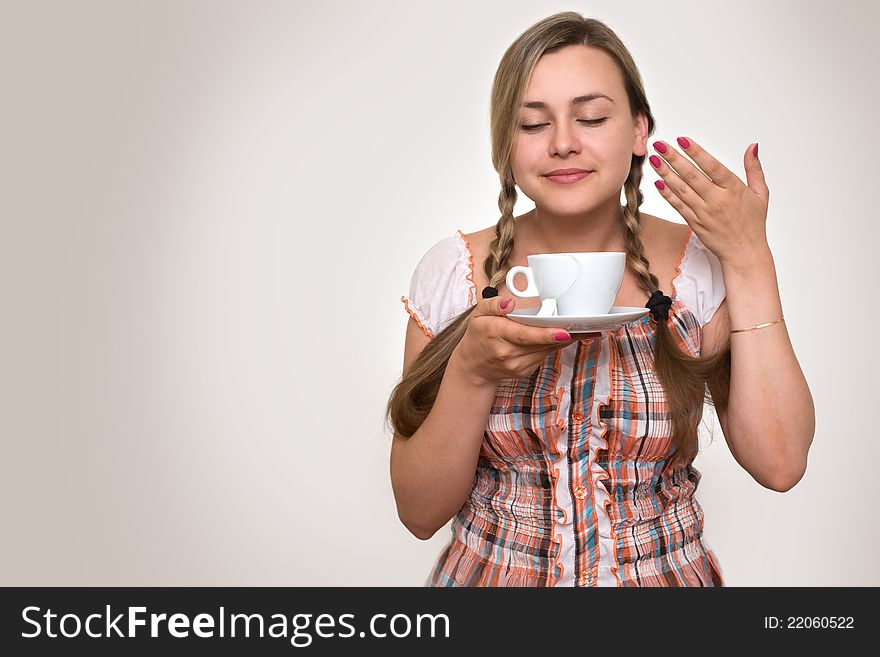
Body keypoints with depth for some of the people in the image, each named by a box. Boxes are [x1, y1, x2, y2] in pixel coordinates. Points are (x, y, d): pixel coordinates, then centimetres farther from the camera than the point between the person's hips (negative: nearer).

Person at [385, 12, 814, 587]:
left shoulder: (700, 264, -9)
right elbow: (420, 512, -10)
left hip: (664, 573, 1)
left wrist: (750, 259, -18)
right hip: (493, 573, 0)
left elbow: (780, 464, -18)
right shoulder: (451, 270, -10)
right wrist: (472, 371, -26)